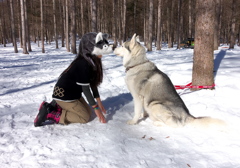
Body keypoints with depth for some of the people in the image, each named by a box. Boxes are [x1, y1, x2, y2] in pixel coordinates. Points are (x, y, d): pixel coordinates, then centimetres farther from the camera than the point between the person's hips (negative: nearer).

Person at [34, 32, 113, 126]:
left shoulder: (93, 62, 0)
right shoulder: (83, 64, -27)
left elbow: (93, 83, 4)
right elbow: (85, 88, -26)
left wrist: (99, 102, 5)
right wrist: (96, 108, -21)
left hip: (73, 93, 10)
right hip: (63, 95, -10)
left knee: (88, 112, 12)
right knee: (85, 117, -6)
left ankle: (57, 106, 14)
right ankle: (49, 114, -7)